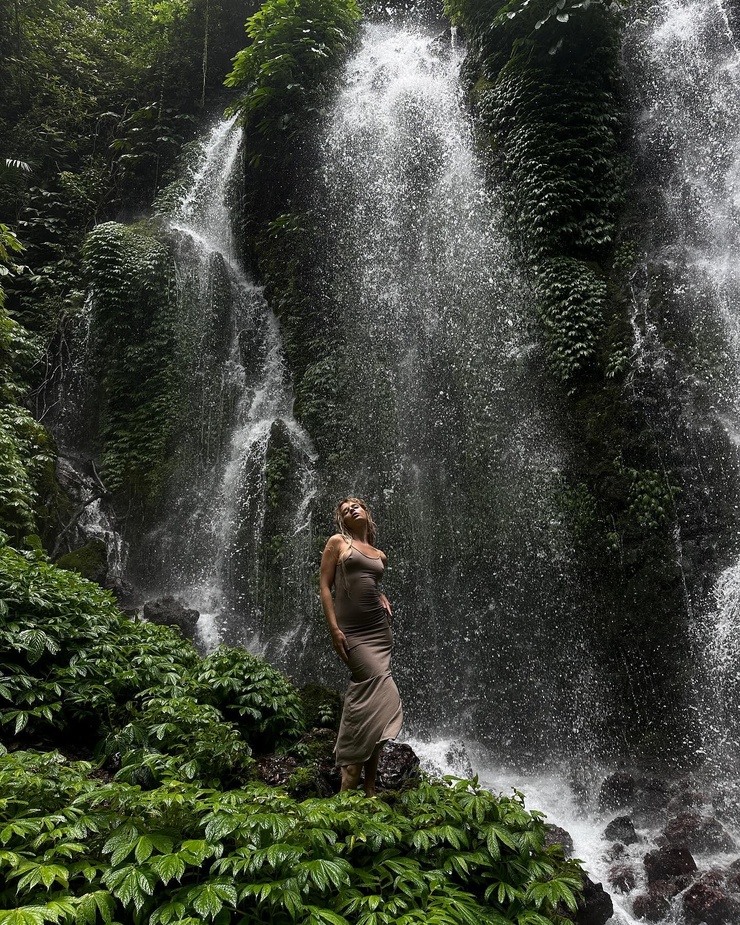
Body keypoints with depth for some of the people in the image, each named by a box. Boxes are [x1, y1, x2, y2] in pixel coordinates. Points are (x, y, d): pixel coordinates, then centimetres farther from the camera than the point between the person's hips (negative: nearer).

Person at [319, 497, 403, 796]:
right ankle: (351, 779, -8)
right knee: (379, 690, -16)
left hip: (379, 629, 5)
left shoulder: (380, 556, 18)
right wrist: (334, 629, -11)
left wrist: (385, 601, 11)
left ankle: (369, 785, 9)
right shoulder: (337, 542, 4)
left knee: (367, 694, 2)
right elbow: (325, 586, -2)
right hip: (351, 631, -5)